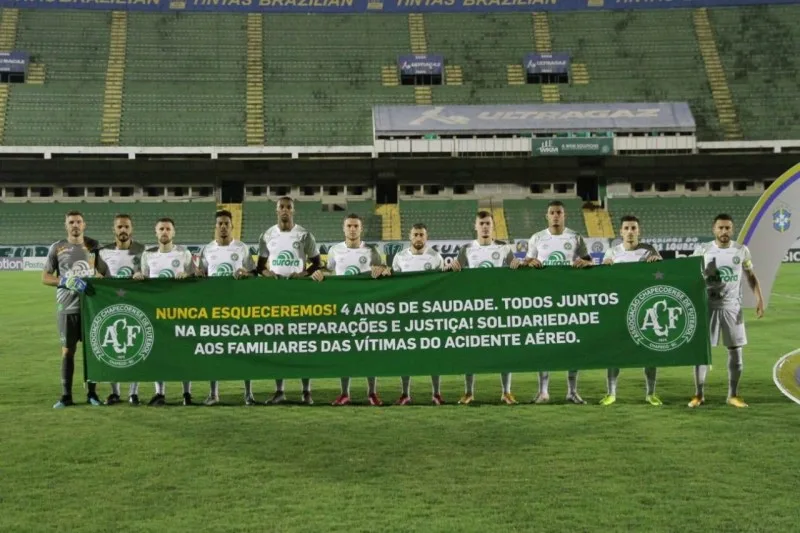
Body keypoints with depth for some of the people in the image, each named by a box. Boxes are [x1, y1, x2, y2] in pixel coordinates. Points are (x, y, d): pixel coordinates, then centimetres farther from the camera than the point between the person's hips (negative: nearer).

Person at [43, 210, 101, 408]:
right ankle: (66, 395, 10)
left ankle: (92, 393, 12)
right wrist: (65, 281, -13)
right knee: (67, 351, 3)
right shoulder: (57, 248, 2)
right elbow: (45, 277, 4)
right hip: (67, 307, -1)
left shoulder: (94, 245, 7)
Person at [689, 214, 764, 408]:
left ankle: (733, 395, 16)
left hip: (733, 307, 2)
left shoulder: (742, 250, 2)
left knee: (735, 351, 4)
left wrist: (759, 298, 0)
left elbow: (751, 276, 10)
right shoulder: (702, 250, -4)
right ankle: (699, 394, 9)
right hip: (708, 306, -2)